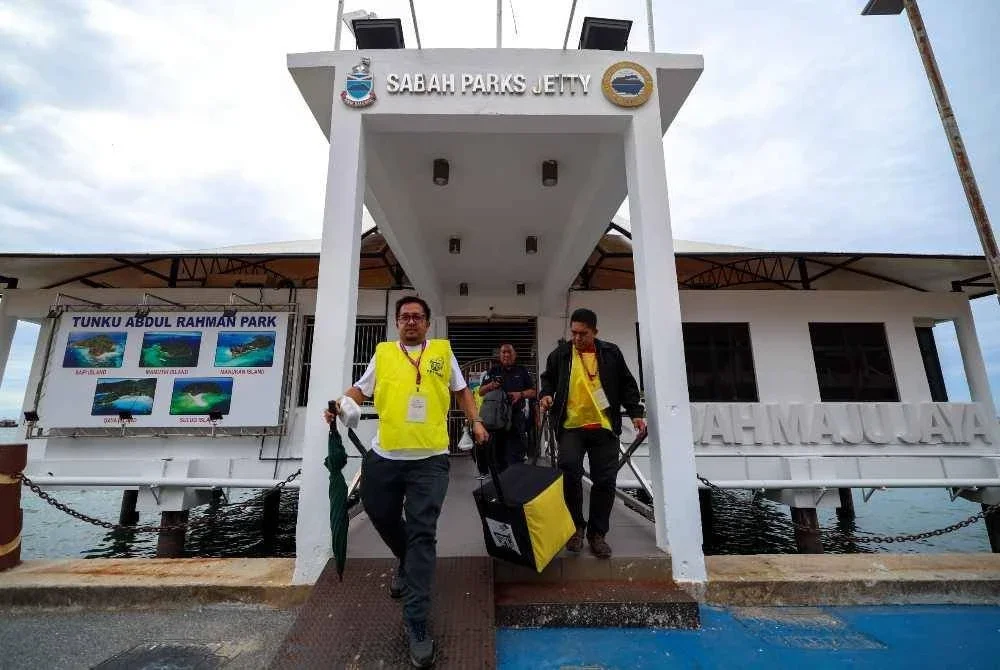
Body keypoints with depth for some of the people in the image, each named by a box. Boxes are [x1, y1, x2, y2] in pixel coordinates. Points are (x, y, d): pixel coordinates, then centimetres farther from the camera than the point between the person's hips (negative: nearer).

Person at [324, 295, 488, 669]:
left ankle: (416, 623, 10)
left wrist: (475, 422, 8)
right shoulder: (382, 353, 7)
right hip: (385, 456, 3)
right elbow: (360, 389, 11)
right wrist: (342, 405, -9)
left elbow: (461, 390, 15)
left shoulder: (443, 351, 6)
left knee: (422, 534, -1)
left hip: (430, 459, -2)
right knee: (381, 516, 19)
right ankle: (407, 560, 51)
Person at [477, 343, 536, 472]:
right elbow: (481, 392, 8)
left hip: (516, 416, -1)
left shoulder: (522, 371, 11)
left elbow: (532, 392, 9)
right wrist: (490, 386, -13)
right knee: (497, 450, 6)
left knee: (515, 452, -5)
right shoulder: (493, 371, 11)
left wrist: (520, 394, -11)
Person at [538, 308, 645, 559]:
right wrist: (546, 395, -3)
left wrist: (635, 412, 3)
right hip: (571, 427, -1)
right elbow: (548, 379, 17)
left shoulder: (611, 353, 5)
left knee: (605, 481, 3)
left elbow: (627, 385, 11)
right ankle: (576, 527, 6)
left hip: (604, 427, 1)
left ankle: (597, 534, 21)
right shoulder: (560, 354, 5)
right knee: (569, 472, -17)